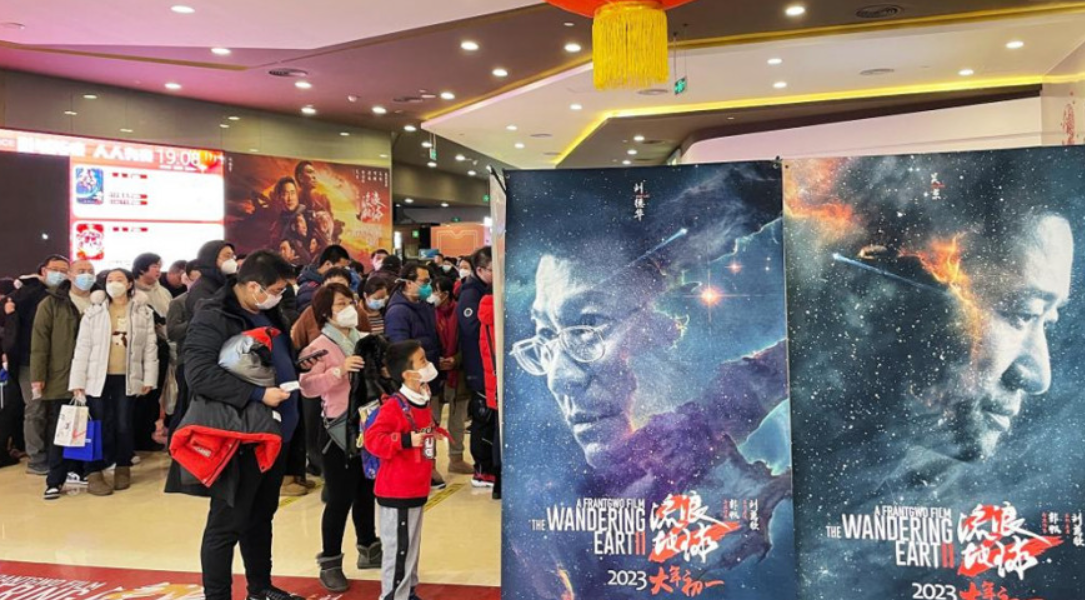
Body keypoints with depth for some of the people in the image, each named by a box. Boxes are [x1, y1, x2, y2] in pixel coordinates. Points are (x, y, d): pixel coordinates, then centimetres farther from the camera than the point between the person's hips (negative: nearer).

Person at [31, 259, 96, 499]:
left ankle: (76, 471, 21)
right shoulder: (51, 304, 1)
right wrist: (37, 375, -9)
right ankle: (55, 480, 9)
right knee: (58, 430, 3)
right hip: (59, 380, -2)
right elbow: (40, 341, -4)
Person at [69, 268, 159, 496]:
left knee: (124, 426, 4)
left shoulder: (144, 312, 4)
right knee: (99, 427, 0)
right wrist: (77, 381, -5)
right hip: (99, 377, 0)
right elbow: (82, 348, 1)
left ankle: (123, 468, 21)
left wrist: (149, 378, -3)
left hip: (127, 378, 0)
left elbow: (150, 347, 2)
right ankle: (94, 474, 8)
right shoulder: (94, 312, 3)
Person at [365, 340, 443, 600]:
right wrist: (406, 441, -31)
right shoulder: (394, 406, -20)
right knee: (398, 548, 0)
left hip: (417, 489, 9)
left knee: (412, 545, 20)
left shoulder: (423, 402, 7)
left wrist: (433, 433, 9)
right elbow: (372, 439, -26)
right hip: (397, 491, -9)